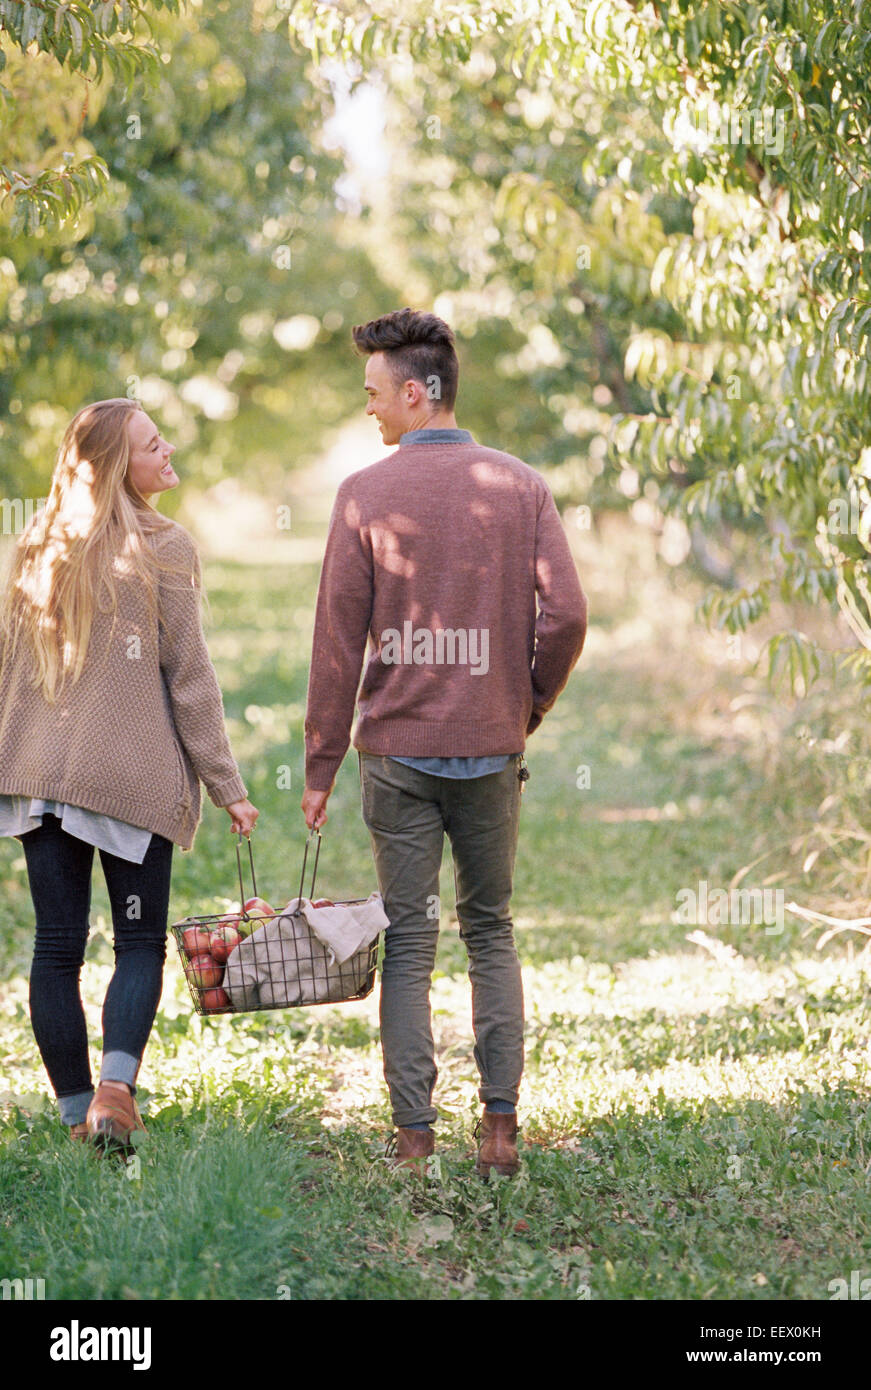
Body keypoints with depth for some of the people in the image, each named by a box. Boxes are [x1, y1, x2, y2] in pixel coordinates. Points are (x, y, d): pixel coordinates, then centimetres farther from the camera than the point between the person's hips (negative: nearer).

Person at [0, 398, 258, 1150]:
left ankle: (76, 1111, 11)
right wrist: (226, 786, -2)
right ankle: (114, 1087, -13)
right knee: (141, 944, 6)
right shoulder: (163, 548, -6)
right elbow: (189, 678, -6)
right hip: (134, 777, -4)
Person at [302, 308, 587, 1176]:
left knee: (407, 941, 5)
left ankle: (414, 1137, 5)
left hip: (398, 750, -2)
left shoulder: (366, 495, -5)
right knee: (491, 933, 14)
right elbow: (565, 617, -5)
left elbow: (337, 640, -5)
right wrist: (526, 709, 11)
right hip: (491, 749, 2)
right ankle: (499, 1128, 8)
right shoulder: (521, 488, 1)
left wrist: (320, 767, 2)